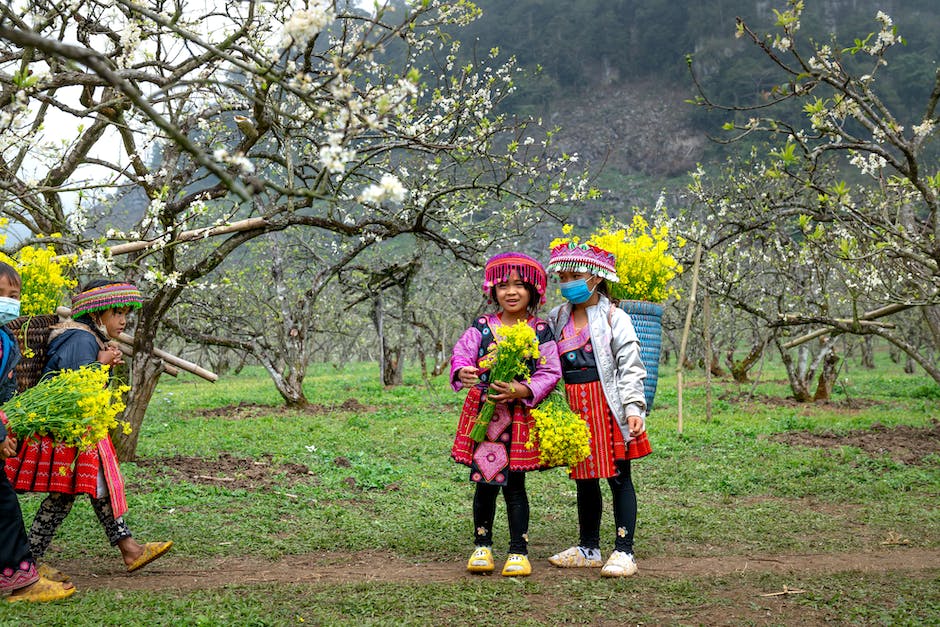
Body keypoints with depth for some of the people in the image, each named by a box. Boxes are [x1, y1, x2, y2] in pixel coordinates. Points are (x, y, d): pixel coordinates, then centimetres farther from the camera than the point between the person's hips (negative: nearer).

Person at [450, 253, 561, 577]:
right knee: (485, 481, 6)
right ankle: (482, 546, 21)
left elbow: (550, 373, -4)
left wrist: (522, 390, -20)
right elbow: (461, 354, -4)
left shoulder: (541, 331, 0)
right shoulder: (481, 327, 4)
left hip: (522, 414, -1)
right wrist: (462, 372, -27)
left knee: (514, 484, 3)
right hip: (483, 413, 1)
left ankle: (519, 551, 14)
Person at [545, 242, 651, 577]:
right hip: (573, 407, 5)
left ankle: (624, 551, 6)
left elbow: (630, 366, -7)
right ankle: (589, 549, 24)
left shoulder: (613, 317, -4)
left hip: (606, 404, -5)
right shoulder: (556, 319, 12)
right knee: (584, 478, 13)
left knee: (618, 477, 0)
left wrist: (633, 408, -16)